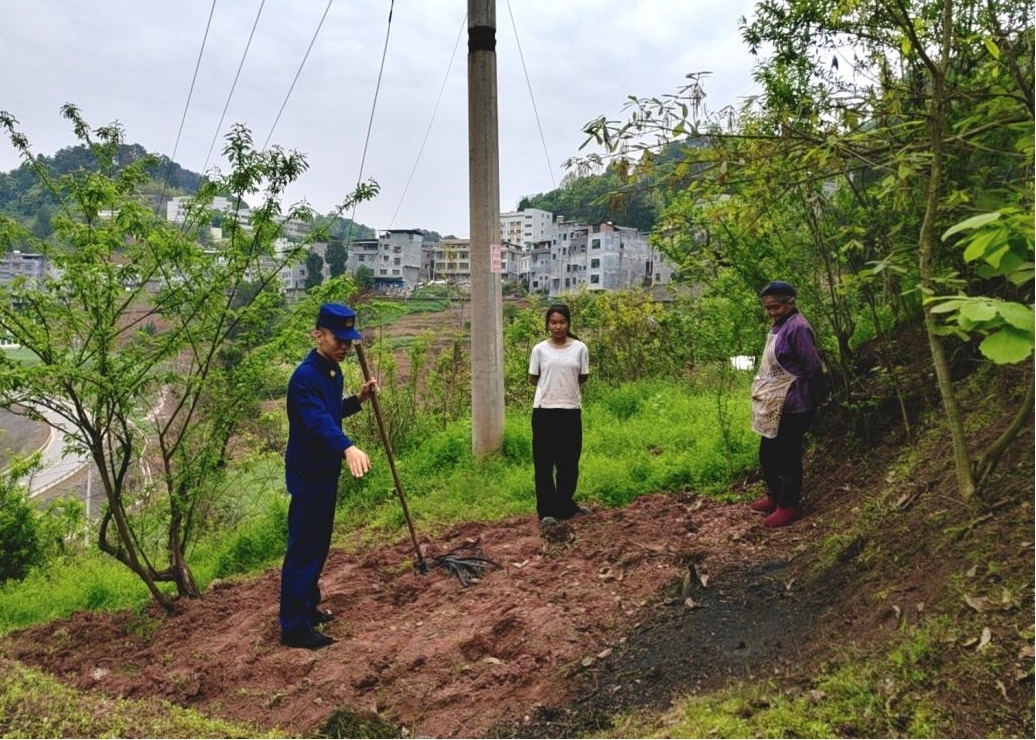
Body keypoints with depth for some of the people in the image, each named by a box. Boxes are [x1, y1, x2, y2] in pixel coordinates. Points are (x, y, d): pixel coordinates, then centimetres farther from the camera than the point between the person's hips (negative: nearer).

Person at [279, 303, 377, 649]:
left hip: (326, 470, 10)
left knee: (318, 544, 19)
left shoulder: (333, 371, 8)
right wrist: (348, 447, -53)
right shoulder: (306, 376, -22)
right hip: (307, 473, -10)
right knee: (303, 547, -4)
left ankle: (307, 608, 33)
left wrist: (357, 399, 6)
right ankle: (294, 627, 4)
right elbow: (318, 420, -37)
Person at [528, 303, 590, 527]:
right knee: (544, 461, 2)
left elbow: (583, 378, 8)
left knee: (569, 460, 10)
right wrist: (551, 383, 4)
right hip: (544, 410, -1)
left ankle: (565, 505, 27)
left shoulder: (580, 348, 0)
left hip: (570, 410, 1)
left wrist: (567, 385, 1)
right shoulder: (540, 349, -1)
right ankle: (546, 510, 10)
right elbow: (533, 379, 6)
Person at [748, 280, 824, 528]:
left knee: (787, 457, 1)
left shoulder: (798, 328, -18)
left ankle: (789, 506, 14)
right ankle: (774, 497, 33)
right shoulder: (779, 326, 11)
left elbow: (814, 368, -19)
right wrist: (763, 394, 16)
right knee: (767, 454, 18)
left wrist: (807, 402, -11)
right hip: (775, 406, 10)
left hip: (790, 408, -10)